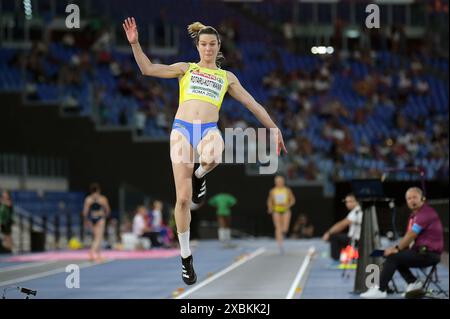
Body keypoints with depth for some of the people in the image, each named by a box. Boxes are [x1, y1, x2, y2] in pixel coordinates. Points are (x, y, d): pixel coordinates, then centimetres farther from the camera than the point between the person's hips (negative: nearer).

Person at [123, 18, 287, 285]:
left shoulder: (227, 77, 22)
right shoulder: (186, 69, 20)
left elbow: (252, 104, 24)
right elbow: (148, 69, 14)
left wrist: (274, 128, 19)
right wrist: (135, 44, 2)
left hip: (209, 130, 0)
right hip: (182, 129, 0)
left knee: (212, 157, -41)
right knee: (183, 198, -7)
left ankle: (200, 175, -2)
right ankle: (186, 256, 9)